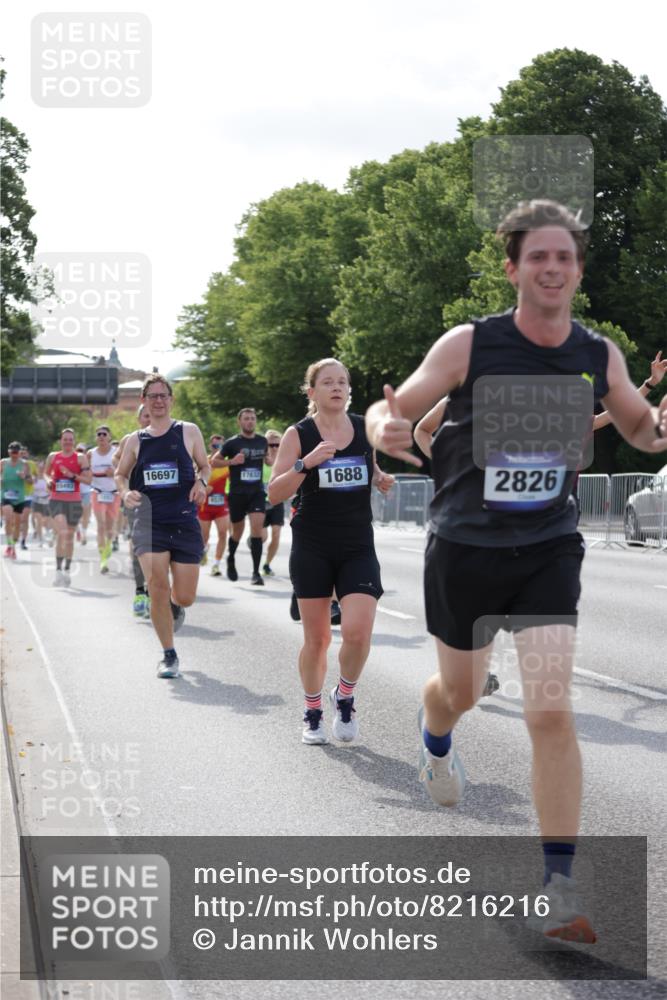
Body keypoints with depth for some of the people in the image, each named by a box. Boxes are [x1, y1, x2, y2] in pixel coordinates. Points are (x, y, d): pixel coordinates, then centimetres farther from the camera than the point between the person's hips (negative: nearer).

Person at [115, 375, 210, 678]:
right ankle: (169, 655, 1)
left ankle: (174, 605, 41)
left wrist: (201, 481, -9)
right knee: (157, 586, -14)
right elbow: (121, 474, 19)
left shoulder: (189, 432, 4)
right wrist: (126, 492, -3)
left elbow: (204, 465, 14)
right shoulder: (135, 440, 8)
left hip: (185, 522, 0)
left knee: (185, 597, 1)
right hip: (149, 522, 0)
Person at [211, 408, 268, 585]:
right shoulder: (232, 442, -3)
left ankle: (256, 572, -14)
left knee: (257, 527, -16)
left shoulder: (262, 441, 7)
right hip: (237, 493, -1)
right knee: (237, 532, 11)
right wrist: (231, 461, -15)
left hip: (257, 492, 1)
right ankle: (230, 559, 42)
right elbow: (213, 462, 0)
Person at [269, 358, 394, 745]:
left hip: (358, 548, 2)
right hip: (312, 548, -2)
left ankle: (345, 697, 13)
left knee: (358, 630, -14)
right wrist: (305, 463, -24)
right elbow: (274, 493, -9)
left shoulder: (367, 428, 4)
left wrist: (382, 479, 1)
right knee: (317, 638, 4)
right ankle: (313, 713, 24)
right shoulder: (299, 435, -4)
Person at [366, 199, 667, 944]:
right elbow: (393, 411, -9)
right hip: (464, 546, -1)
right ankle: (435, 735, 59)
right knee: (462, 691, 19)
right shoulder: (469, 345, -13)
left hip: (548, 548, 1)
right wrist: (385, 427, -35)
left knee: (551, 712, -13)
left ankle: (557, 888, -6)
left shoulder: (599, 357, -5)